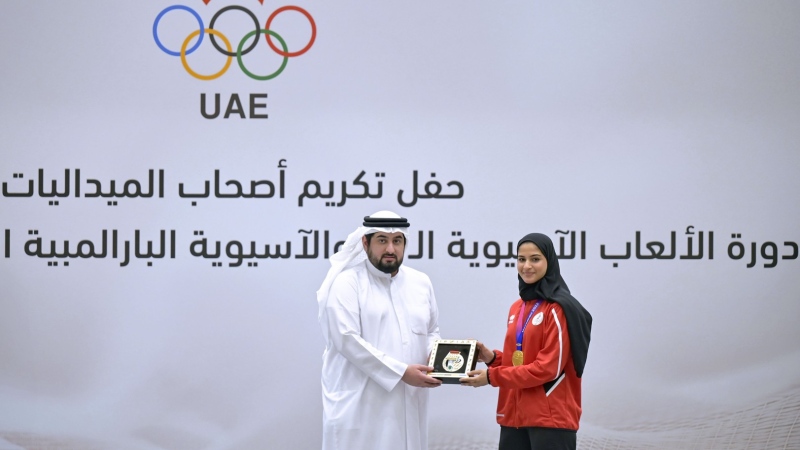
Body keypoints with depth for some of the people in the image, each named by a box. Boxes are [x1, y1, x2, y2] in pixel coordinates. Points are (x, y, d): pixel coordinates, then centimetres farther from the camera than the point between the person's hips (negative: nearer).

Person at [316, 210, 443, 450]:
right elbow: (347, 340, -15)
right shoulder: (347, 283, -5)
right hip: (359, 407, -5)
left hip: (407, 405, 6)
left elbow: (431, 332, 21)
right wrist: (401, 372, -18)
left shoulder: (421, 282, 14)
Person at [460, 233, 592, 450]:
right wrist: (493, 358, 2)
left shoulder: (559, 308, -10)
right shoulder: (517, 308, 14)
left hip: (551, 418, -7)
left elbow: (548, 367, -16)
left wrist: (492, 376, -14)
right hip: (515, 415, 8)